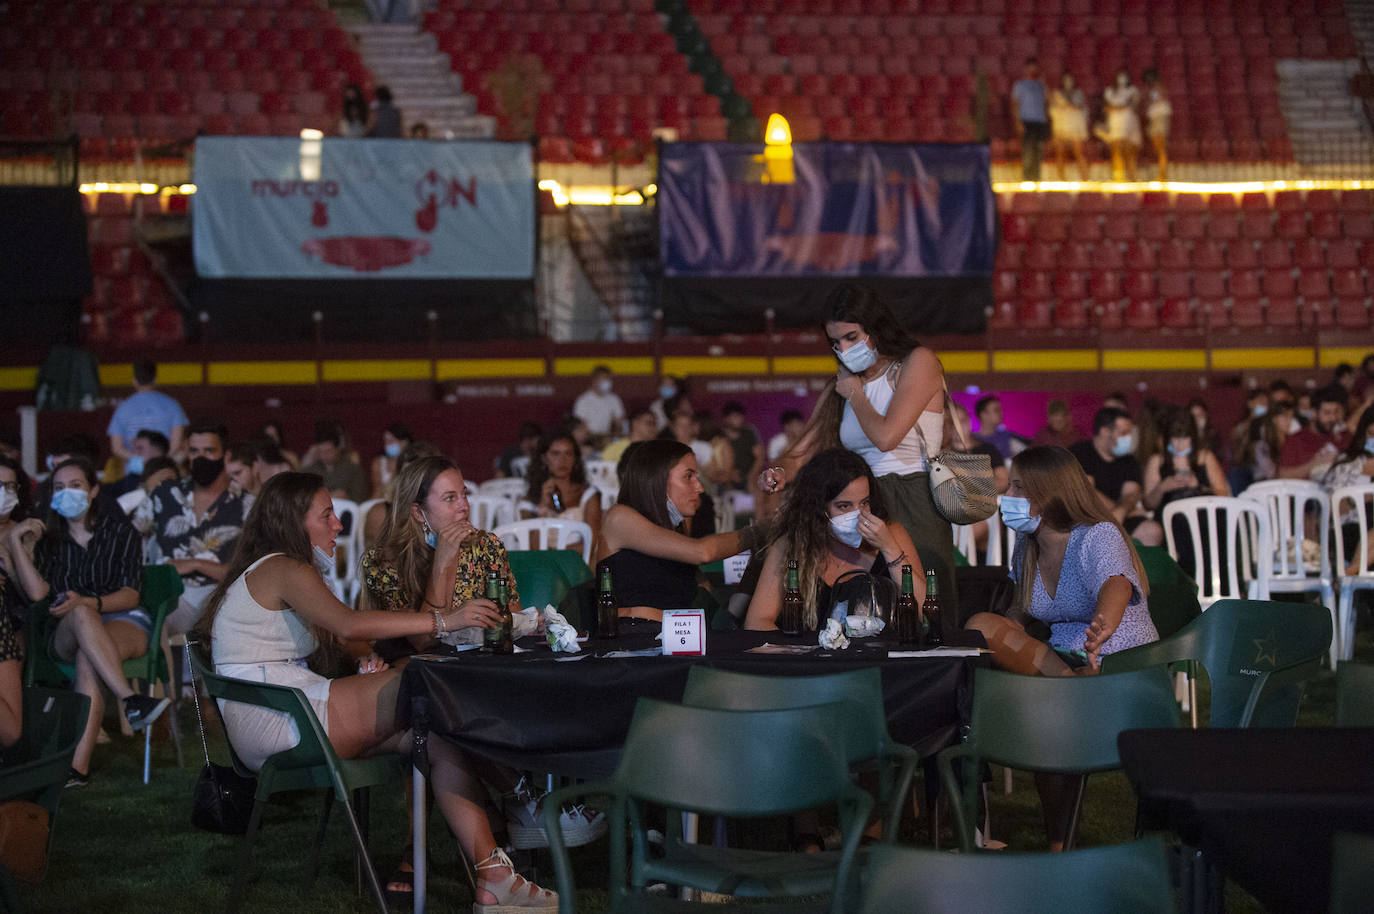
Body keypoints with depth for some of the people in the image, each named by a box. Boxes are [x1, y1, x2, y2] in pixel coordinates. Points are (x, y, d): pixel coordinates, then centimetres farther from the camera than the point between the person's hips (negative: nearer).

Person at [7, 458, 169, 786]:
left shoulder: (118, 529, 7)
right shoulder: (49, 537, 15)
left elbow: (130, 596, -3)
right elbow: (36, 591, -4)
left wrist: (86, 602, -21)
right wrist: (13, 540, -7)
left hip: (124, 621, -2)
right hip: (65, 633, 2)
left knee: (88, 659, -37)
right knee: (80, 616, -37)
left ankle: (79, 764, -51)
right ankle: (131, 701, -50)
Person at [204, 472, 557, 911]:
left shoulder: (278, 571, 27)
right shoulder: (283, 570, -7)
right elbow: (348, 624, -26)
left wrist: (361, 672, 1)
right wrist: (442, 621, -27)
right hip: (270, 722, -10)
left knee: (438, 735, -11)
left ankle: (493, 878, -22)